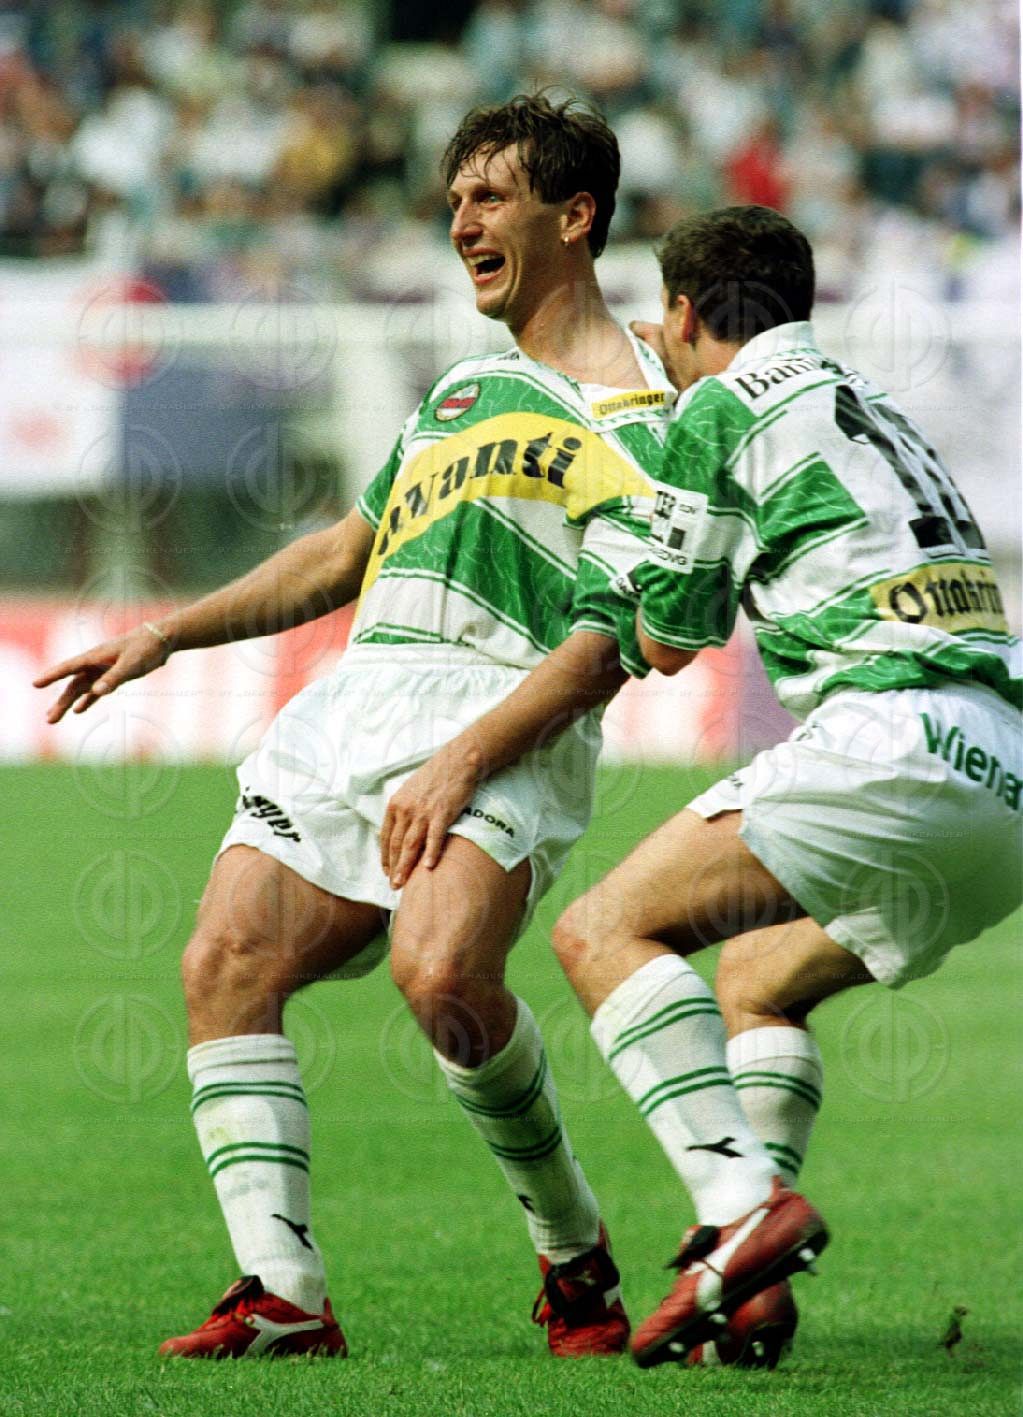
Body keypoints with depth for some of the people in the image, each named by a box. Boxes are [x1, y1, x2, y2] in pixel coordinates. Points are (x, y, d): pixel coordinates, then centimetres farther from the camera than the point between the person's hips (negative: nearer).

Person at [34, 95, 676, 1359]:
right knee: (227, 962, -11)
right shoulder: (470, 384, 26)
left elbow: (613, 639, -11)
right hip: (356, 702, 8)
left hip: (497, 718, -8)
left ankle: (573, 1252, -9)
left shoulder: (631, 415, -2)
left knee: (442, 975, -31)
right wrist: (170, 634, 27)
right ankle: (283, 1293, -15)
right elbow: (352, 547, 33)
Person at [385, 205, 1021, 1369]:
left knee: (607, 930, -9)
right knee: (754, 988, 25)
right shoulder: (871, 409, 28)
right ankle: (749, 1294, 9)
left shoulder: (722, 411, 4)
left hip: (894, 743, -9)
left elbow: (666, 641, 10)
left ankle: (741, 1204, -27)